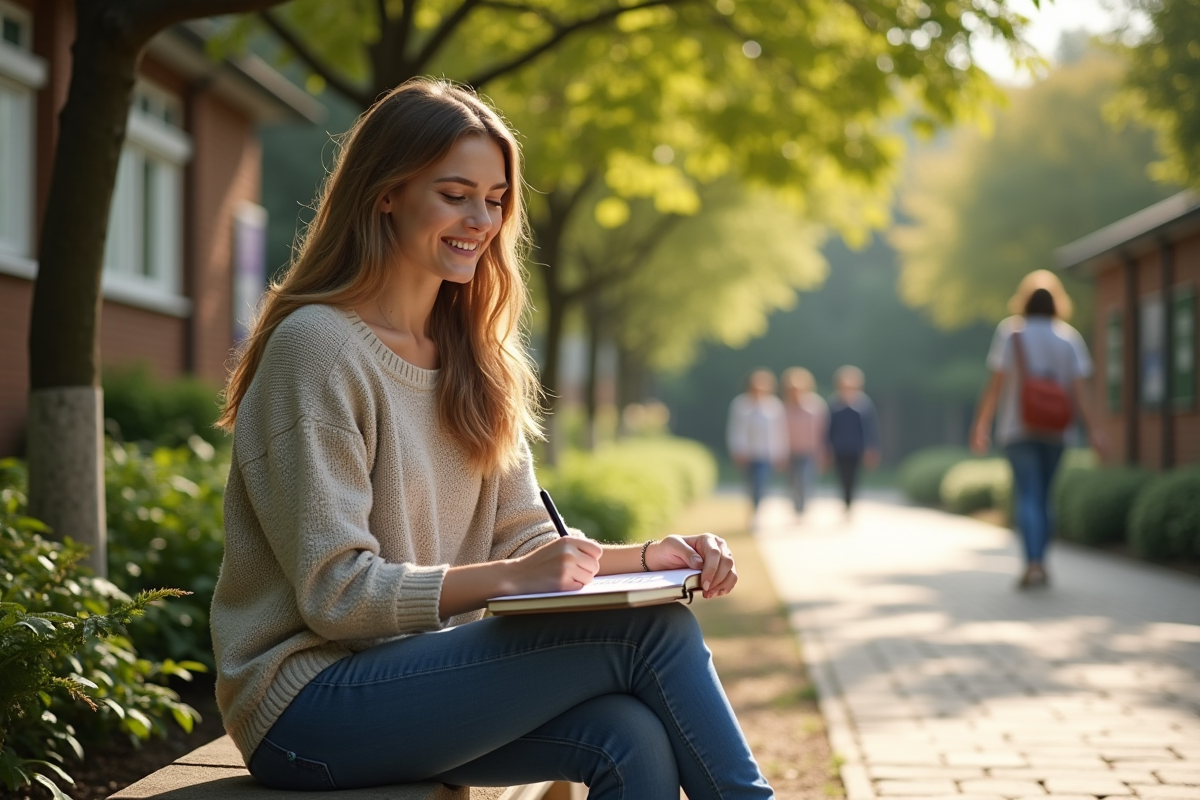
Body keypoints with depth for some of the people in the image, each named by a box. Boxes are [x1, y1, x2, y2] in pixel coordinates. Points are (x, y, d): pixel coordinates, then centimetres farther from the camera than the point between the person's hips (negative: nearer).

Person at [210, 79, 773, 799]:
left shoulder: (474, 360, 13)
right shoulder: (317, 346, -12)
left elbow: (524, 538, 10)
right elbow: (335, 592, -16)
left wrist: (645, 559, -8)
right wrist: (505, 578, -28)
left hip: (422, 672, 7)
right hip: (308, 709, -7)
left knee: (632, 737, -23)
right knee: (653, 631, -19)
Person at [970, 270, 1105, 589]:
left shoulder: (1011, 331, -2)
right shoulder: (1069, 337, 3)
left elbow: (996, 383, -7)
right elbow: (1077, 389, -4)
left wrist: (980, 424, -4)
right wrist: (1092, 429, -3)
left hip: (1018, 428, -2)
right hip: (1054, 429, 3)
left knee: (1028, 496, -6)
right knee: (1044, 496, 14)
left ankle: (1034, 564, -22)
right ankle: (1039, 564, 18)